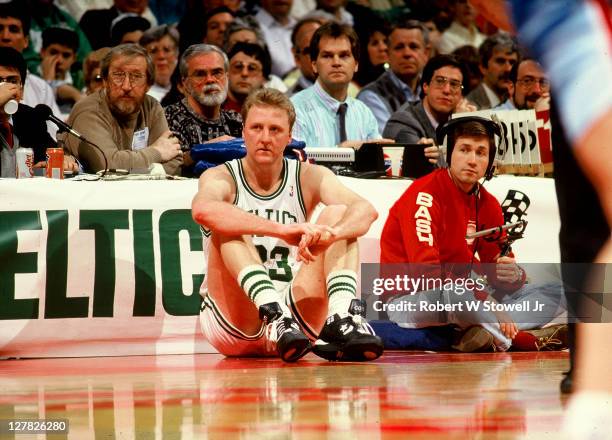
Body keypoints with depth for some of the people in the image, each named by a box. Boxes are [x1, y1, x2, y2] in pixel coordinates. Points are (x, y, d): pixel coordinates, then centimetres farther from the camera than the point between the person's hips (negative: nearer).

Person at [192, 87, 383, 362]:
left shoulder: (309, 177, 5)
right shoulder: (222, 177, -3)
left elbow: (366, 210, -14)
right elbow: (202, 209, -31)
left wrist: (332, 233, -38)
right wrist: (282, 230, -42)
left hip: (300, 320, 3)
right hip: (233, 326, -2)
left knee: (338, 214, -10)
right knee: (229, 226, -22)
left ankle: (342, 320, -34)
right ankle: (276, 317, -45)